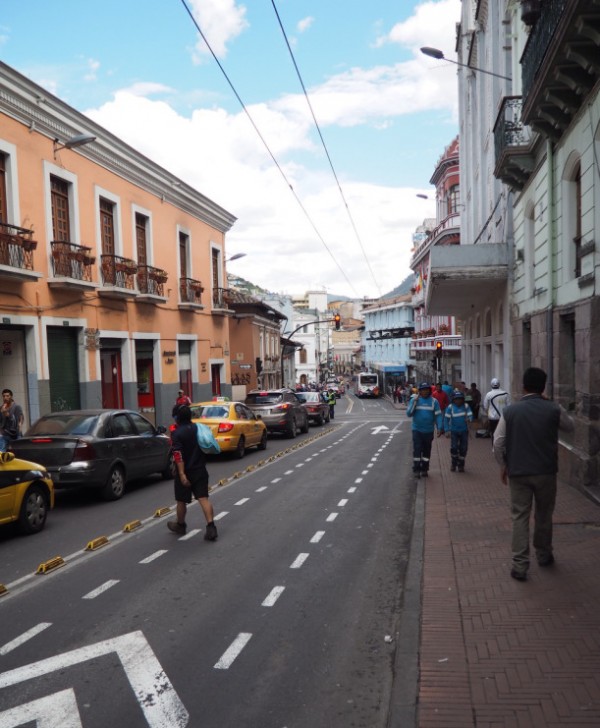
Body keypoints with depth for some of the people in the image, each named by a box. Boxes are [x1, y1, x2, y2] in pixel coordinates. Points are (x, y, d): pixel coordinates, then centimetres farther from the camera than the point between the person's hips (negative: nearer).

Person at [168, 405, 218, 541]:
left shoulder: (177, 433, -14)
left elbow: (178, 455, -22)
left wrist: (182, 474, -26)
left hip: (185, 472, -4)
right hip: (200, 470, 5)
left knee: (181, 500, 14)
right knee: (203, 498, -1)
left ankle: (180, 525, 32)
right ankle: (211, 527, -14)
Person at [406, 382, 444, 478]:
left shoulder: (434, 401, -3)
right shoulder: (414, 400, -3)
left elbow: (438, 415, -2)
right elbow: (409, 413, -10)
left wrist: (440, 428, -10)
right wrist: (414, 402, -19)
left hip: (429, 431, 1)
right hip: (417, 430, -1)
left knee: (427, 450, 11)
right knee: (417, 450, -6)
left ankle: (424, 469, 22)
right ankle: (416, 469, 1)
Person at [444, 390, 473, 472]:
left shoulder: (466, 406, -4)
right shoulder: (450, 407, -7)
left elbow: (470, 415, -8)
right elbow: (446, 419, -6)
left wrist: (469, 419, -33)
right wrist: (447, 430, -12)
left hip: (464, 431, 1)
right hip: (454, 431, -1)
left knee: (463, 448, 3)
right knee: (454, 447, -10)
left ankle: (461, 465, 22)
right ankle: (454, 463, 14)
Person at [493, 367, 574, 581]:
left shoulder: (510, 411, -5)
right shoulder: (554, 410, -7)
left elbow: (498, 442, -4)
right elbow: (570, 426, 14)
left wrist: (504, 465, 10)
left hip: (518, 473, 0)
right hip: (546, 471, 0)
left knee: (520, 517, 6)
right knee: (544, 515, 19)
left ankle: (520, 565, 4)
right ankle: (544, 555, 36)